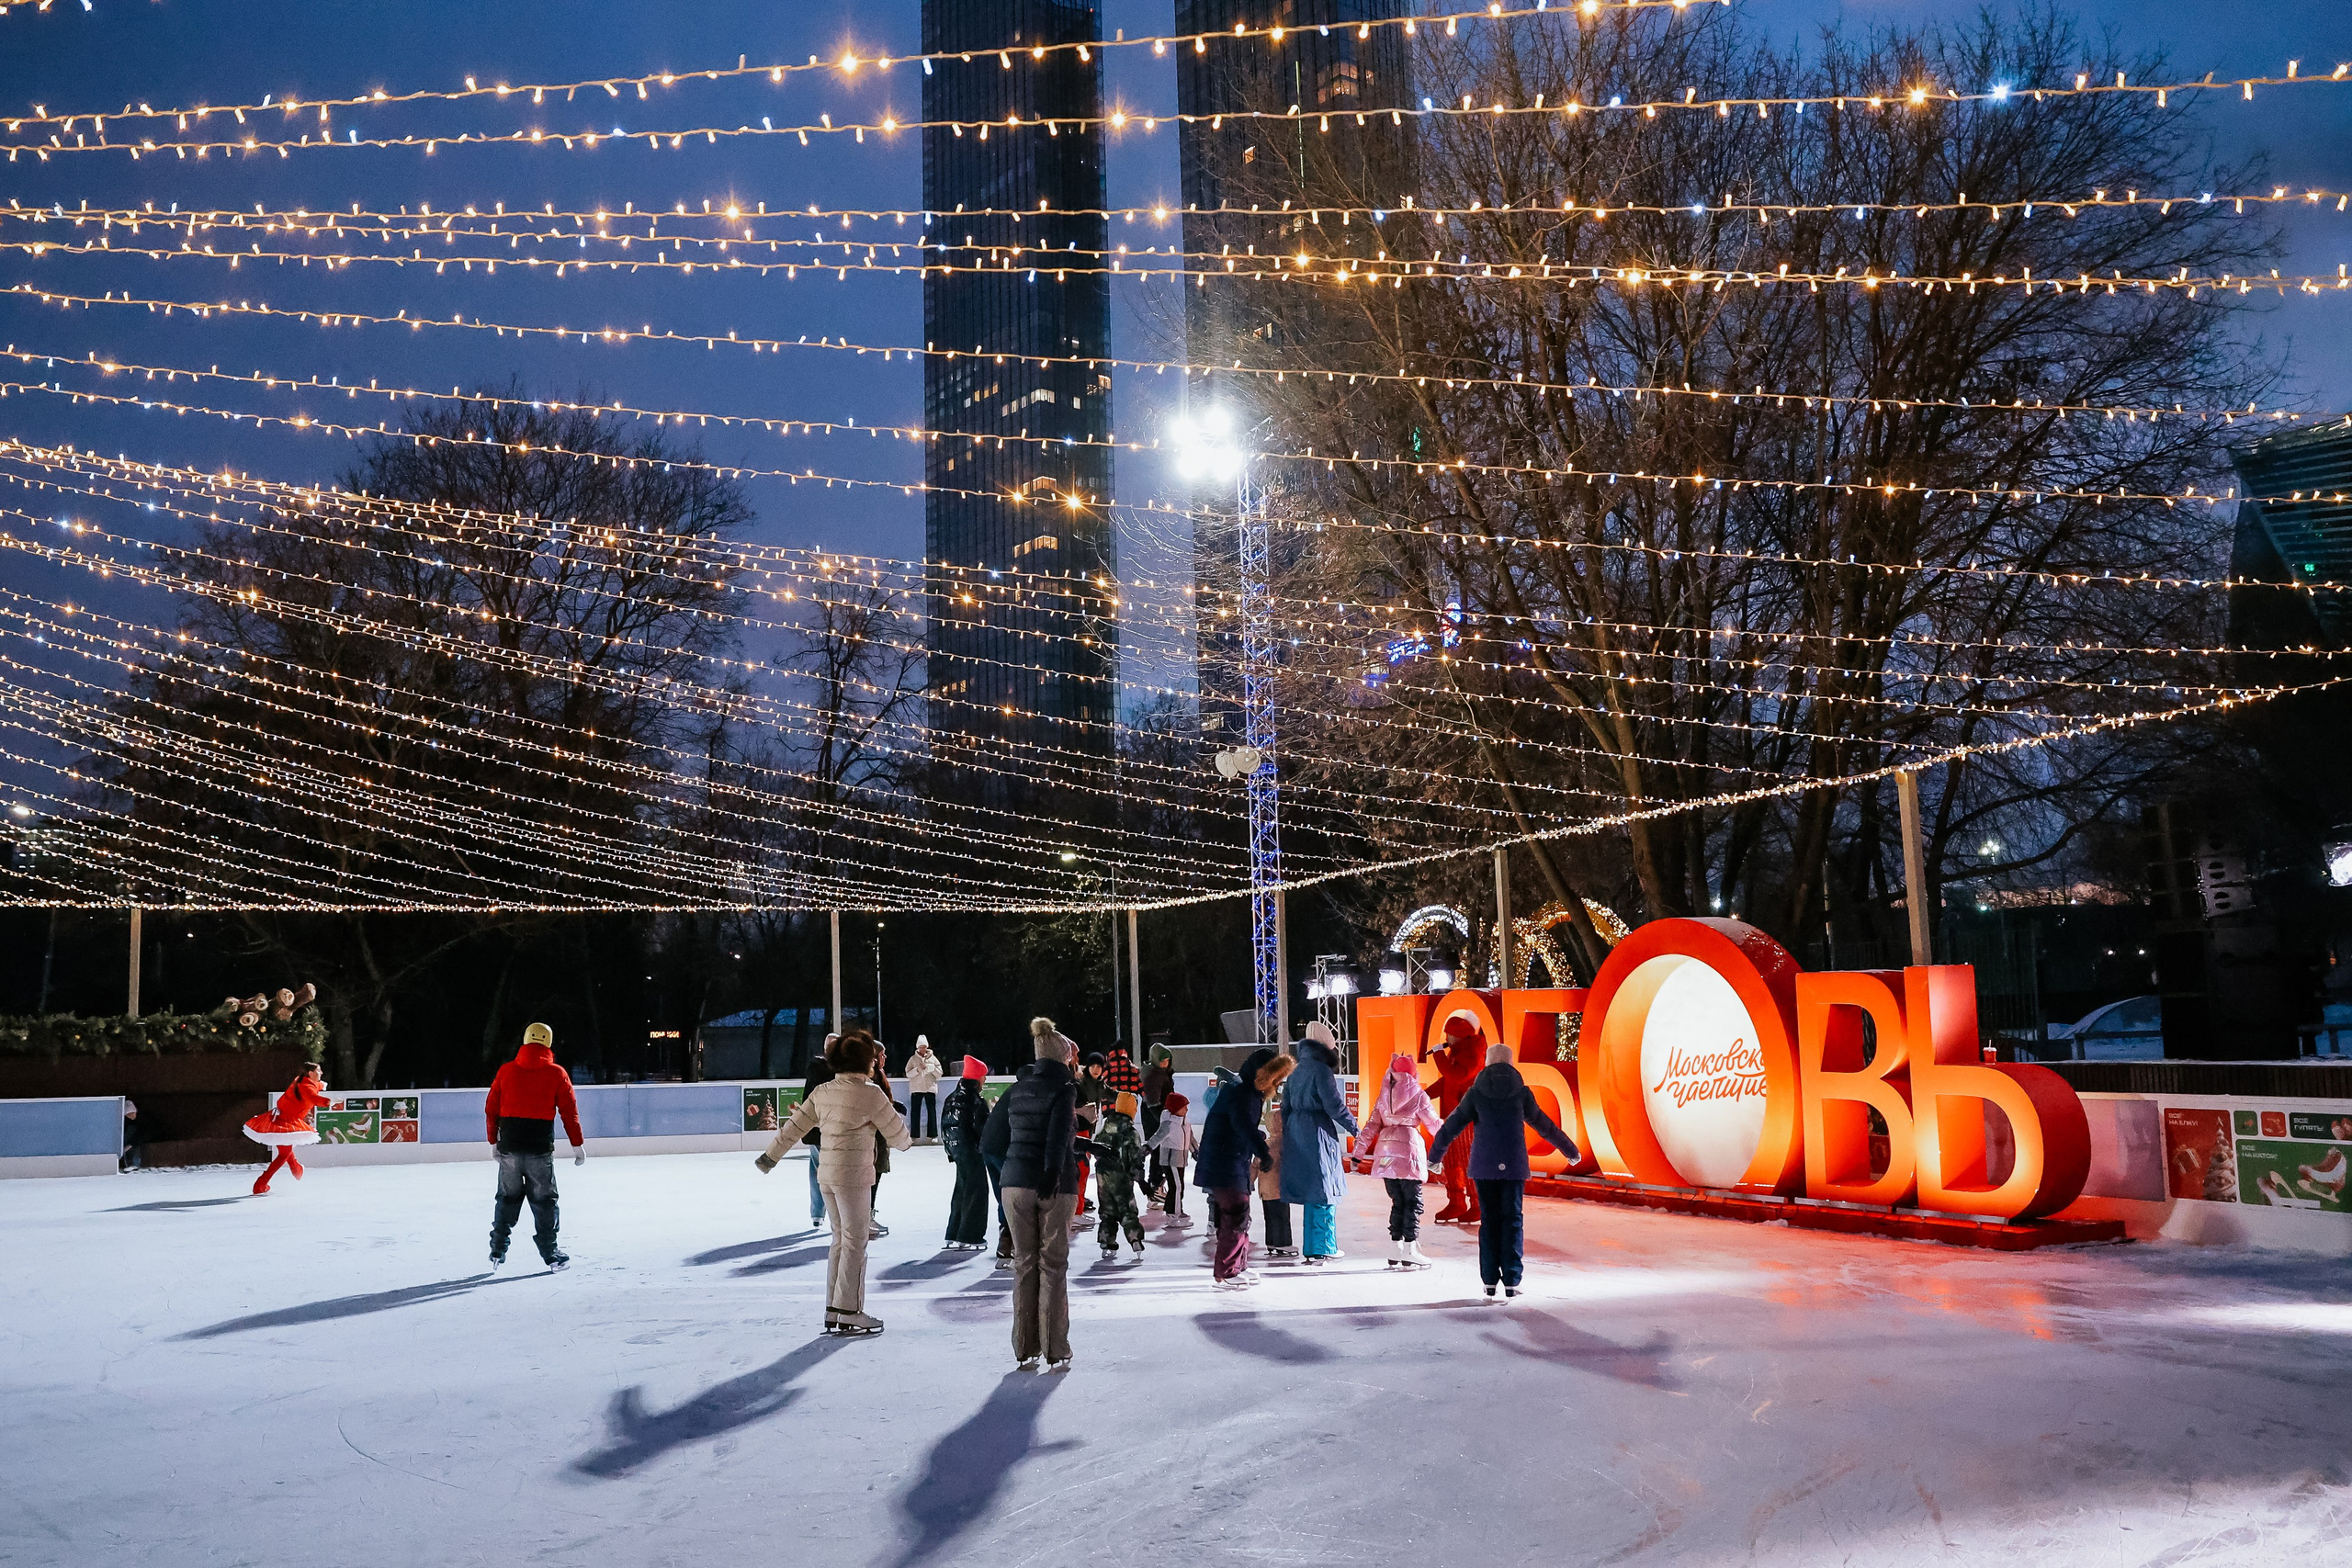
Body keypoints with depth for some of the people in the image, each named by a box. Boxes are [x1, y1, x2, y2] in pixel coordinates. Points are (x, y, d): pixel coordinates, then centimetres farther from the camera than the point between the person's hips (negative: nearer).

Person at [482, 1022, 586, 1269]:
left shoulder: (506, 1071, 4)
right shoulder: (556, 1074, -3)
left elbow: (491, 1109, 7)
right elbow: (569, 1112, -2)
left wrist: (494, 1141, 19)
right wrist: (577, 1145, 6)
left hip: (509, 1147, 3)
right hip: (540, 1147, -2)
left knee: (507, 1198, 15)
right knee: (544, 1200, 6)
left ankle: (497, 1253, 15)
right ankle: (550, 1254, 7)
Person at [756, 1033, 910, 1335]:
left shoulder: (823, 1092, 8)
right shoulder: (871, 1094, -11)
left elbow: (795, 1127, 14)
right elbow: (898, 1137, -4)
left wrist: (771, 1156, 24)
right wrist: (894, 1111, 17)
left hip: (826, 1174, 7)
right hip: (853, 1175, -7)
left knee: (840, 1240, 16)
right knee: (855, 1242, -1)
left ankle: (832, 1311, 20)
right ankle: (849, 1313, 2)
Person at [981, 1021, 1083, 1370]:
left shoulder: (1017, 1089, 10)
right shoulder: (1063, 1087, -6)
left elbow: (994, 1138, 11)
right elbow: (1059, 1135, -20)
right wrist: (1054, 1172, -22)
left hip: (1016, 1184, 5)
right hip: (1054, 1187, -4)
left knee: (1024, 1264, 11)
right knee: (1053, 1266, 2)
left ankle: (1025, 1351, 15)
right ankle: (1056, 1353, 4)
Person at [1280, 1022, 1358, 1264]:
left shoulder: (1296, 1071, 12)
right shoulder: (1321, 1069, -12)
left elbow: (1286, 1106, 15)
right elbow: (1333, 1104, -16)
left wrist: (1288, 1135, 20)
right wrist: (1354, 1126, -6)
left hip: (1296, 1133, 8)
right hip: (1318, 1133, -8)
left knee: (1310, 1190, 14)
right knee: (1325, 1191, 0)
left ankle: (1310, 1247, 17)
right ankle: (1323, 1248, 2)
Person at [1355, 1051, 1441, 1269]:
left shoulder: (1384, 1096, 10)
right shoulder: (1418, 1095, -3)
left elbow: (1372, 1125, 9)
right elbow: (1433, 1124, 4)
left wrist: (1359, 1151, 13)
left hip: (1385, 1153, 5)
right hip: (1408, 1150, -5)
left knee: (1397, 1202, 12)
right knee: (1412, 1202, 2)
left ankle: (1394, 1252, 10)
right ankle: (1409, 1252, -2)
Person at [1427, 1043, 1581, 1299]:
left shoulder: (1476, 1092, 1)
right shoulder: (1521, 1092, 2)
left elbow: (1452, 1126, 5)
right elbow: (1545, 1125, 11)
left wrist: (1435, 1154, 18)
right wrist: (1570, 1150, 24)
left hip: (1484, 1165, 0)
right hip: (1514, 1164, 0)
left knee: (1489, 1220, 7)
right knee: (1513, 1220, 5)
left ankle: (1490, 1281, 6)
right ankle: (1511, 1281, 1)